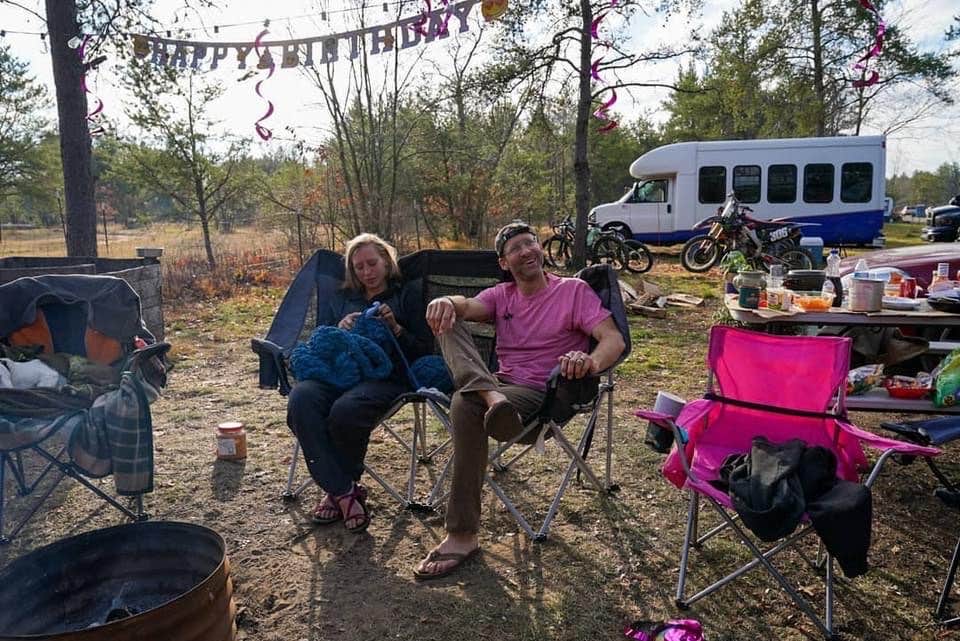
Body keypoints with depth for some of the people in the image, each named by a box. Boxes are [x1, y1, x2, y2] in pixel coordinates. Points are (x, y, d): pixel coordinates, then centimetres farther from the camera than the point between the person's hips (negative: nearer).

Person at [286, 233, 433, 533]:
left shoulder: (407, 296, 19)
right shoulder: (338, 301, 29)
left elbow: (425, 350, 12)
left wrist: (395, 328, -5)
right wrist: (339, 331, 1)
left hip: (385, 376, -3)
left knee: (345, 410, -37)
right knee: (301, 398, -32)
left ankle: (336, 488, -7)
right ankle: (345, 492, -25)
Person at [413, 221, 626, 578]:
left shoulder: (574, 291, 3)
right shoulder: (501, 296, 17)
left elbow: (614, 340, -9)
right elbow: (468, 306, -5)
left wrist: (591, 362, -33)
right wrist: (447, 302, -31)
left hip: (542, 393, -5)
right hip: (499, 384, 5)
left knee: (466, 403, -35)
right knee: (447, 319, -11)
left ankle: (462, 536, -28)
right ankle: (491, 398, -38)